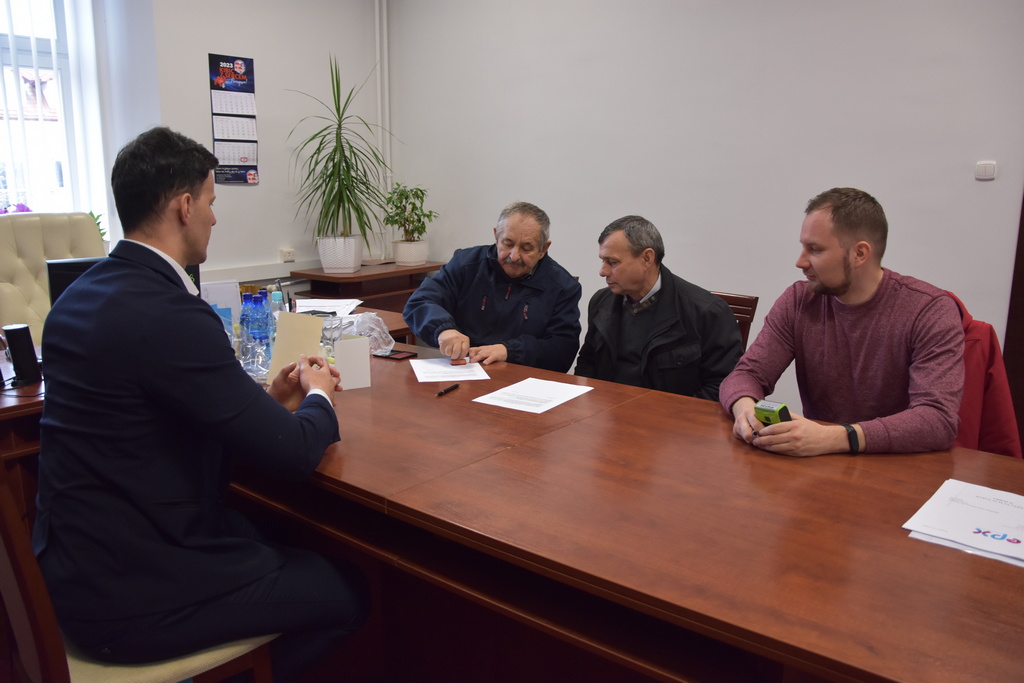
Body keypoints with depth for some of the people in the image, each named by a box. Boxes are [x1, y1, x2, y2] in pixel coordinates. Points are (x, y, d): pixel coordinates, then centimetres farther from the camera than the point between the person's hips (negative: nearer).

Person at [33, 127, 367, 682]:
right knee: (350, 592, 4)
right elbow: (294, 453, -22)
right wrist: (318, 396, -1)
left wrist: (268, 399, 8)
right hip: (130, 594, -9)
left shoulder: (79, 295, 4)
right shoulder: (168, 313, -26)